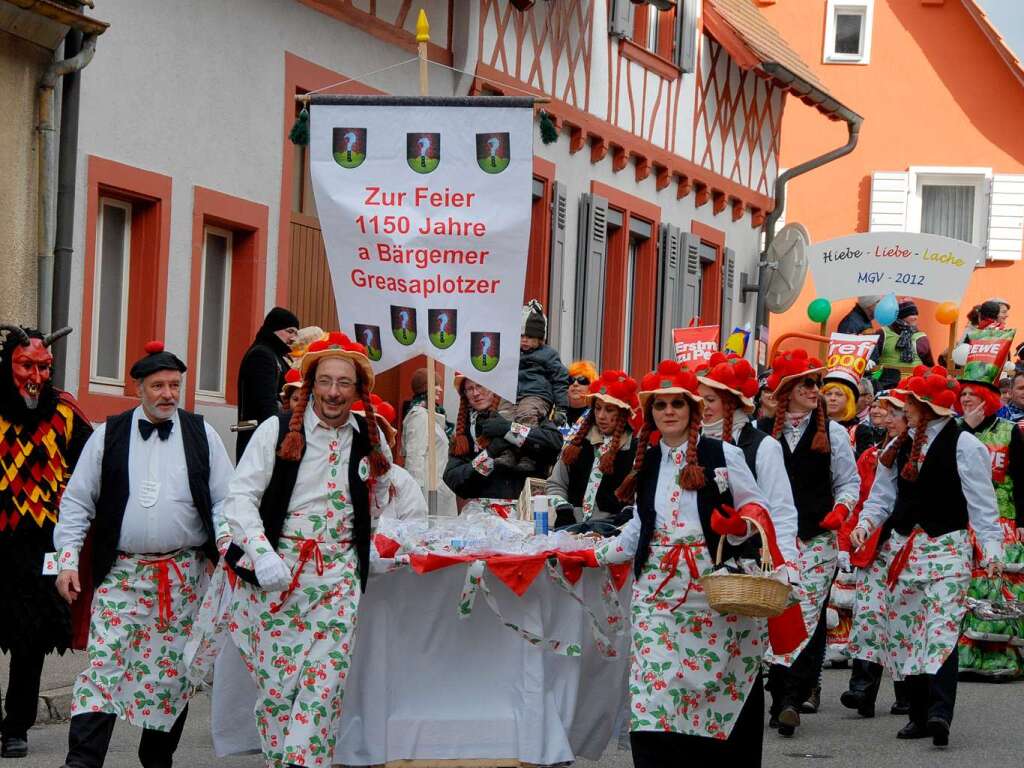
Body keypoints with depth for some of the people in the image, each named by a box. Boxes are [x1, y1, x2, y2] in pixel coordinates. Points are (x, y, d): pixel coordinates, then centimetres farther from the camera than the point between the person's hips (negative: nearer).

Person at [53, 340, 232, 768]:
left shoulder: (201, 435, 6)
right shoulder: (109, 435, 4)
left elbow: (225, 501, 6)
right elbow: (77, 501, 6)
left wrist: (226, 550, -8)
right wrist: (68, 560, -2)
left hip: (184, 574, 1)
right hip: (120, 571, -1)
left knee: (173, 671, 5)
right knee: (103, 665, -9)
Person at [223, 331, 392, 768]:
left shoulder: (371, 440, 8)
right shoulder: (277, 431, -2)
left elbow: (378, 498, 27)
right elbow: (240, 498, -5)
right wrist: (261, 554, -17)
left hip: (338, 572, 2)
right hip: (276, 569, -2)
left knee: (326, 678, -8)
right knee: (276, 677, -2)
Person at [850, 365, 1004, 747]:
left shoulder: (963, 445, -6)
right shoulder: (899, 447, 13)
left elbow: (981, 504, -8)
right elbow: (883, 496, 17)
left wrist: (990, 546, -17)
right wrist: (866, 522, -2)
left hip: (947, 547, -7)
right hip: (904, 546, 7)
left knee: (941, 628, -19)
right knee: (903, 629, 5)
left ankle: (940, 710, -27)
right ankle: (919, 713, 12)